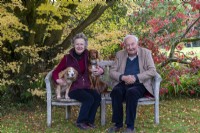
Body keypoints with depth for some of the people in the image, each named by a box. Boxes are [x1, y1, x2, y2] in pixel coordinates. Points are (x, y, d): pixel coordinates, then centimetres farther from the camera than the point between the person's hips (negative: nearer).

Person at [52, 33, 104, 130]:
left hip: (86, 87, 4)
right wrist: (57, 80, -20)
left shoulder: (87, 57, 6)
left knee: (97, 97, -25)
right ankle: (80, 122, -9)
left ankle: (89, 120, -6)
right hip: (73, 88, -4)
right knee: (89, 98, -29)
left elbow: (96, 67, 18)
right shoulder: (67, 58, -3)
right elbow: (55, 72, 3)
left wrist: (100, 71, -7)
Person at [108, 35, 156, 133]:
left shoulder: (146, 53, 3)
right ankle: (118, 123, -17)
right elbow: (112, 72, 7)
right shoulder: (120, 54, 11)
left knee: (131, 92, -36)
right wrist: (123, 77, -15)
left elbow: (152, 71, -7)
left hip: (139, 84, -2)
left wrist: (135, 77, -19)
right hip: (123, 83, 3)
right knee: (116, 91, -31)